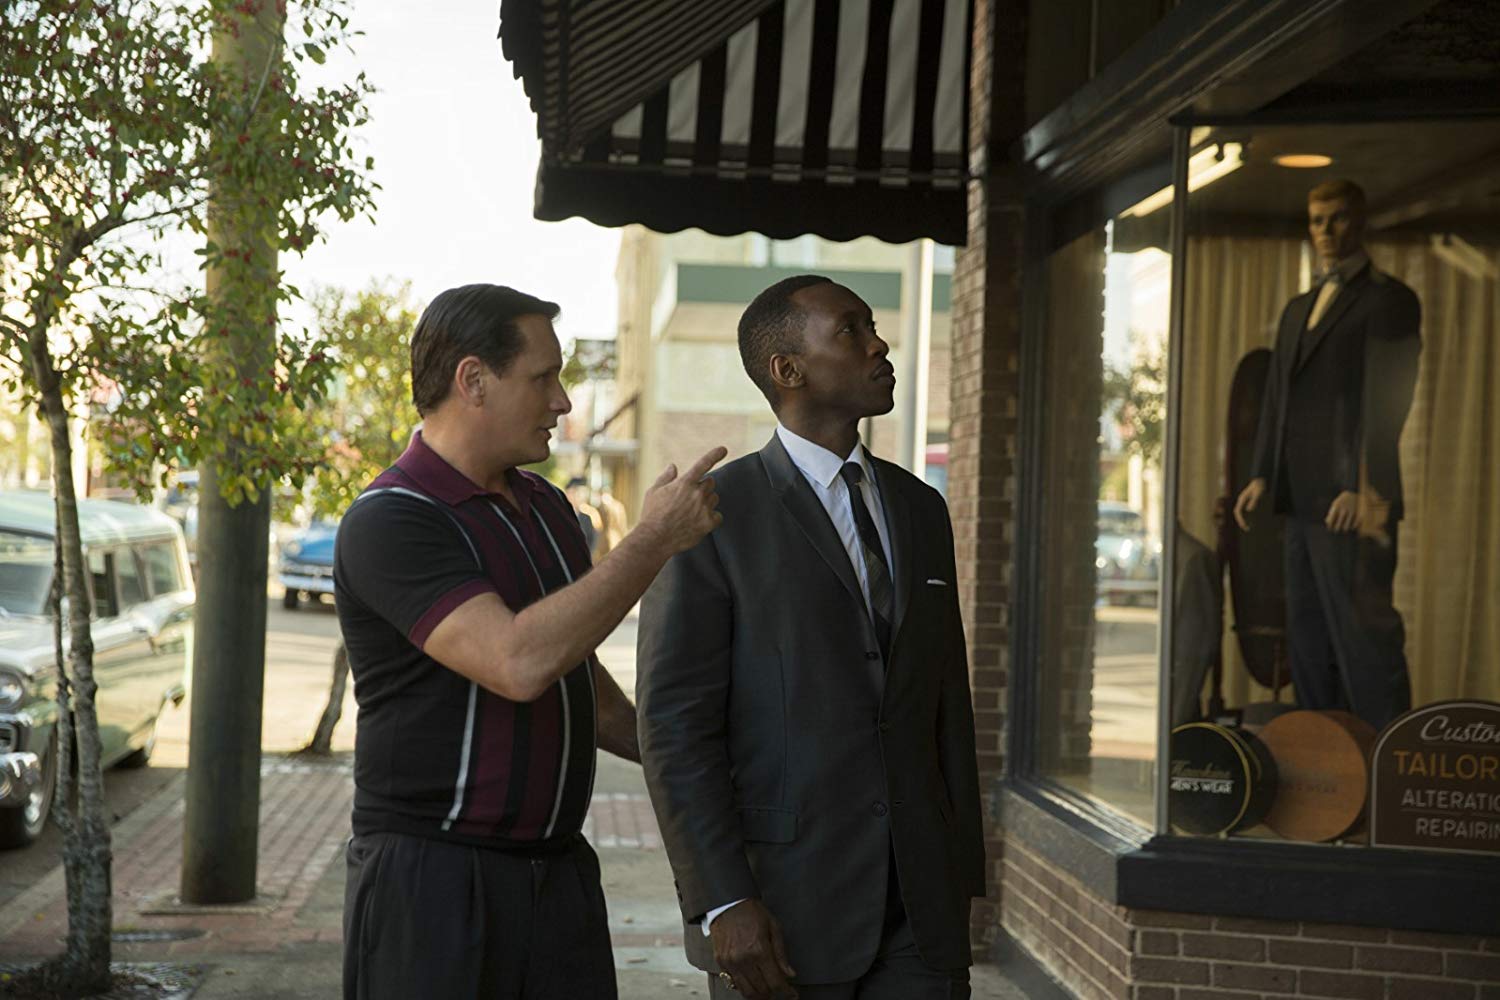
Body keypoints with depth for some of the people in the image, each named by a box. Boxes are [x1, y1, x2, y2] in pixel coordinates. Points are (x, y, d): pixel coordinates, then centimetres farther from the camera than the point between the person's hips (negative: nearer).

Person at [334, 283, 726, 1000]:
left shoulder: (547, 509, 13)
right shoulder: (390, 522, -14)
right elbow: (520, 664, -27)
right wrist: (654, 541, -20)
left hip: (559, 878, 7)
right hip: (431, 882, -7)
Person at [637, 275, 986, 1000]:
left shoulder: (920, 510, 12)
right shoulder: (714, 515, -7)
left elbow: (948, 705, 14)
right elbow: (674, 725, -10)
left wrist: (962, 883, 11)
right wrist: (721, 903, -16)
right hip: (779, 906, -5)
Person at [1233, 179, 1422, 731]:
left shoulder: (1389, 300, -3)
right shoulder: (1298, 308, 22)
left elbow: (1387, 399, -12)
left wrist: (1362, 489, -20)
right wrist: (1263, 475, 9)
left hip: (1352, 502, -8)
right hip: (1303, 499, 8)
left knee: (1362, 630, -9)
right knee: (1308, 632, 9)